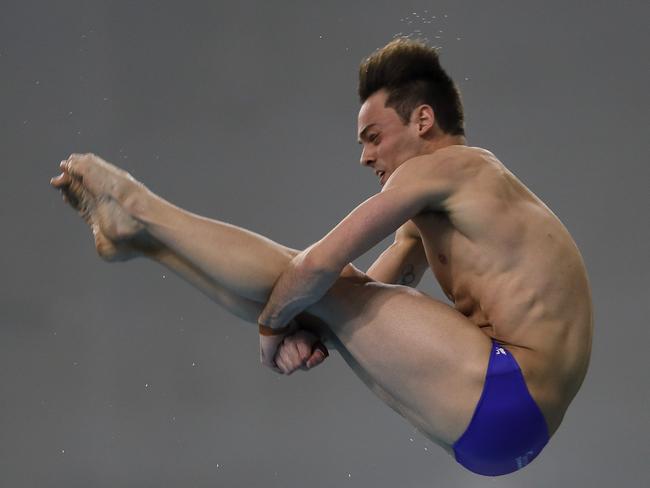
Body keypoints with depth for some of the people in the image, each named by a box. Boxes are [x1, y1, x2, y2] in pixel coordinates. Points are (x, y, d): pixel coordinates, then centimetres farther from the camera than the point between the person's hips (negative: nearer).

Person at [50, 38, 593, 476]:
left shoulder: (443, 166, -7)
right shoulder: (441, 210, 24)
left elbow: (320, 264, -15)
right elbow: (369, 294, 22)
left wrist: (273, 326, 2)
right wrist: (302, 331, 2)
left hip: (507, 395, -9)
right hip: (507, 423, 9)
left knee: (312, 279, -6)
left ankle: (139, 210, 7)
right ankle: (137, 236, 22)